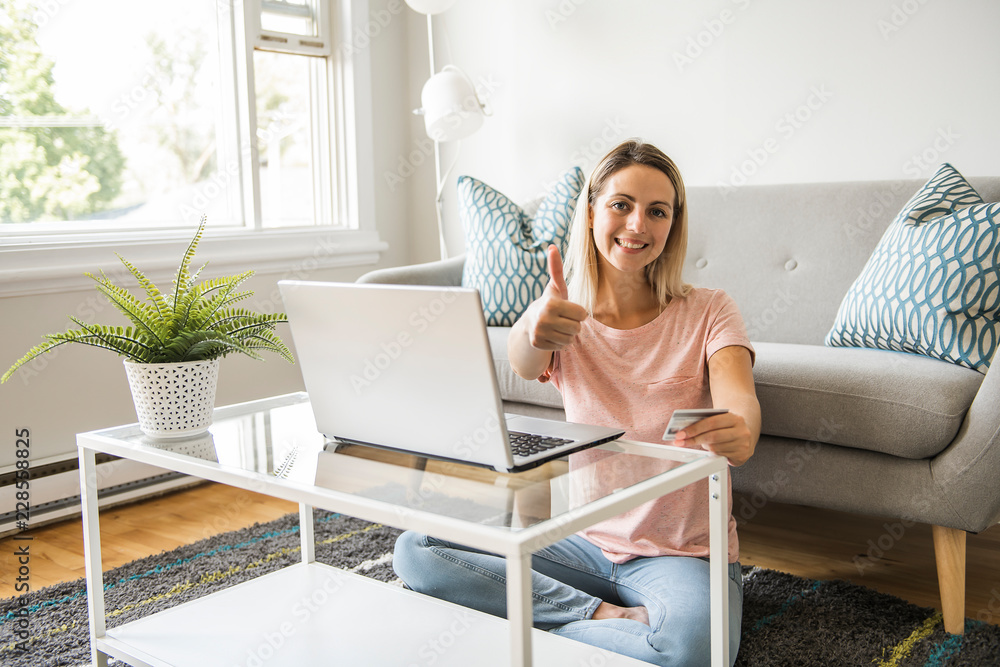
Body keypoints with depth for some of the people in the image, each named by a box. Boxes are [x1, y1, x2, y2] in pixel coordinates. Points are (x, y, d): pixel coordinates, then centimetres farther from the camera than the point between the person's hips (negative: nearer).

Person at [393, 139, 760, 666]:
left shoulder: (708, 312, -4)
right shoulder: (564, 316, 1)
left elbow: (739, 398, -22)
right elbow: (522, 365, -23)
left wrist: (740, 432, -48)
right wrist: (535, 332, -49)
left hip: (685, 553, -2)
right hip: (588, 542, 3)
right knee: (414, 551, -13)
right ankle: (604, 615, -15)